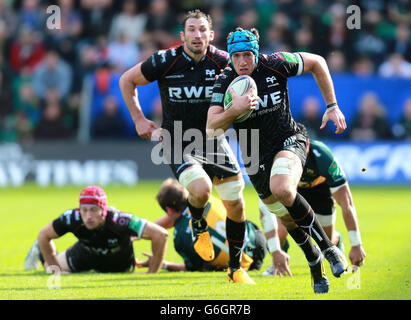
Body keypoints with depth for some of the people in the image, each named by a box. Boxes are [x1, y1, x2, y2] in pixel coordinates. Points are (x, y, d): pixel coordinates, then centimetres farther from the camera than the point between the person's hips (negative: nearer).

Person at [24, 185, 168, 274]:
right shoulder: (73, 218, -39)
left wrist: (151, 273, -39)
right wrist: (55, 267, -19)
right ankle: (40, 251, 47)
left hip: (120, 264, 0)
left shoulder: (118, 221, -47)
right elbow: (43, 235, -19)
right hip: (86, 254, 0)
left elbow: (161, 235, -45)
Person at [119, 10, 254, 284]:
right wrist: (139, 119, 1)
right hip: (178, 144, -3)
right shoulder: (165, 62, -12)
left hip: (213, 140, 3)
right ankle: (198, 226, 6)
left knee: (236, 206, 0)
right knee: (201, 189, -30)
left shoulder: (223, 62, -9)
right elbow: (127, 80, 3)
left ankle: (236, 268, 20)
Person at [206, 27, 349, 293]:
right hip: (256, 158, 4)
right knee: (289, 219, 12)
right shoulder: (225, 83, -11)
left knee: (282, 189, -34)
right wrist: (235, 109, -37)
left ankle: (328, 248, -21)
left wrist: (332, 107, 0)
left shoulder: (276, 65, -15)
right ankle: (316, 267, 37)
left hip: (289, 142, -4)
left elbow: (317, 63, 2)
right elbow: (212, 128, -18)